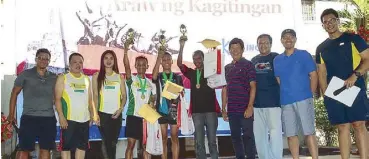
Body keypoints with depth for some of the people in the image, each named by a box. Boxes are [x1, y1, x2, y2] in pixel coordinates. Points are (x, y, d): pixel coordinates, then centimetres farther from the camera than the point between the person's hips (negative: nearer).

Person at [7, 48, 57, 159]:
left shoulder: (54, 78, 9)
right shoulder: (25, 74, 1)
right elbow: (14, 93, 5)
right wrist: (11, 114, 2)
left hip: (48, 118, 3)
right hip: (29, 117, -3)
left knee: (45, 149, 4)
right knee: (24, 149, -3)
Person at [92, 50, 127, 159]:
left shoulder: (120, 77, 9)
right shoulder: (97, 76, 4)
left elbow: (124, 95, 8)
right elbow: (95, 95, 0)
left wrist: (120, 109, -8)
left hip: (116, 114, 2)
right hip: (103, 113, -2)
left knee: (113, 142, 4)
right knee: (107, 142, -1)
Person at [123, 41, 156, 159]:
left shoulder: (151, 83, 11)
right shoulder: (131, 79, 0)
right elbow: (126, 66, -18)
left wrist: (152, 106, -6)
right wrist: (126, 50, -30)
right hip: (133, 115, -3)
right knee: (131, 144, -1)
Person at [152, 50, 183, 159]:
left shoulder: (177, 77, 10)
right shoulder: (158, 76, 7)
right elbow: (154, 76, -18)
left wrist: (178, 98, -13)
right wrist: (159, 57, -21)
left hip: (174, 110, 0)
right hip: (161, 109, 0)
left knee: (174, 138, 1)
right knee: (163, 138, 3)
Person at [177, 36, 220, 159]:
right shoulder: (191, 73, 11)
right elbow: (179, 64, 1)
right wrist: (181, 47, -12)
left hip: (211, 109, -2)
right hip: (196, 110, 2)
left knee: (212, 139, 2)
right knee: (199, 141, 3)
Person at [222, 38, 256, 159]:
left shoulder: (248, 65, -1)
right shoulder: (227, 68, 15)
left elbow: (253, 86, -7)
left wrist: (250, 106, -16)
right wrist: (223, 108, 11)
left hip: (245, 108, -5)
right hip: (232, 110, 5)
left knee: (248, 136, -3)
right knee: (235, 136, 9)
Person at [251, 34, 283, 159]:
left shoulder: (276, 58, 1)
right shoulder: (254, 60, 14)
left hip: (273, 101, -5)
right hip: (257, 102, 5)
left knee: (275, 132, -3)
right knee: (259, 134, 9)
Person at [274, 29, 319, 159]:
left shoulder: (304, 55, 3)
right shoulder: (277, 60, 13)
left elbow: (313, 75, 1)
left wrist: (310, 95, -4)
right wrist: (283, 96, 6)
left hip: (304, 99, -4)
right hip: (286, 102, 4)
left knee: (309, 132, -5)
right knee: (291, 134, 5)